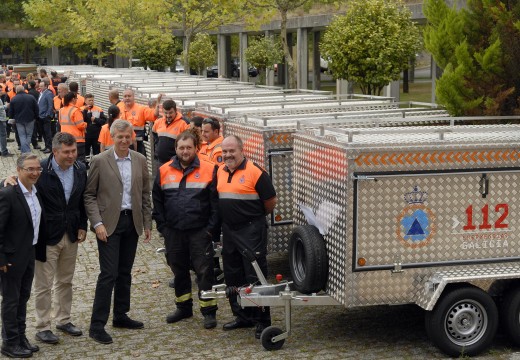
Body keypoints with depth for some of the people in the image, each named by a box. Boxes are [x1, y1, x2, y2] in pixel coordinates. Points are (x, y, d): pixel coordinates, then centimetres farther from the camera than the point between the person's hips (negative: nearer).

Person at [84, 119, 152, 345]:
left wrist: (147, 223, 9)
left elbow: (145, 194, 11)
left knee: (125, 272, 13)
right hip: (109, 223, -4)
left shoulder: (140, 161, 6)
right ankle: (97, 325, -2)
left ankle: (120, 316, 26)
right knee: (109, 273, -8)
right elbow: (89, 195, -5)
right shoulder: (99, 161, -6)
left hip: (132, 222, 5)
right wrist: (97, 223, -13)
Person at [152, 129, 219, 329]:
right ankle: (184, 307, 28)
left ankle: (208, 311, 7)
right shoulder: (164, 171, 5)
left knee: (204, 271, -2)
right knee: (179, 271, 14)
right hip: (173, 232, 4)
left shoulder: (209, 170, -4)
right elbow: (157, 202, 9)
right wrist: (162, 226, 3)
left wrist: (211, 228, -9)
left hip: (199, 231, -3)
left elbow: (215, 202, -4)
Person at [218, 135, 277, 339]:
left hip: (251, 230, -7)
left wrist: (256, 216, 7)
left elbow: (270, 201, -7)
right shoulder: (220, 172, 9)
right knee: (233, 276, 14)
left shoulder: (254, 172, -12)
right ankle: (243, 316, 26)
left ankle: (262, 321, 2)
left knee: (255, 276, -5)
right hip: (229, 230, 8)